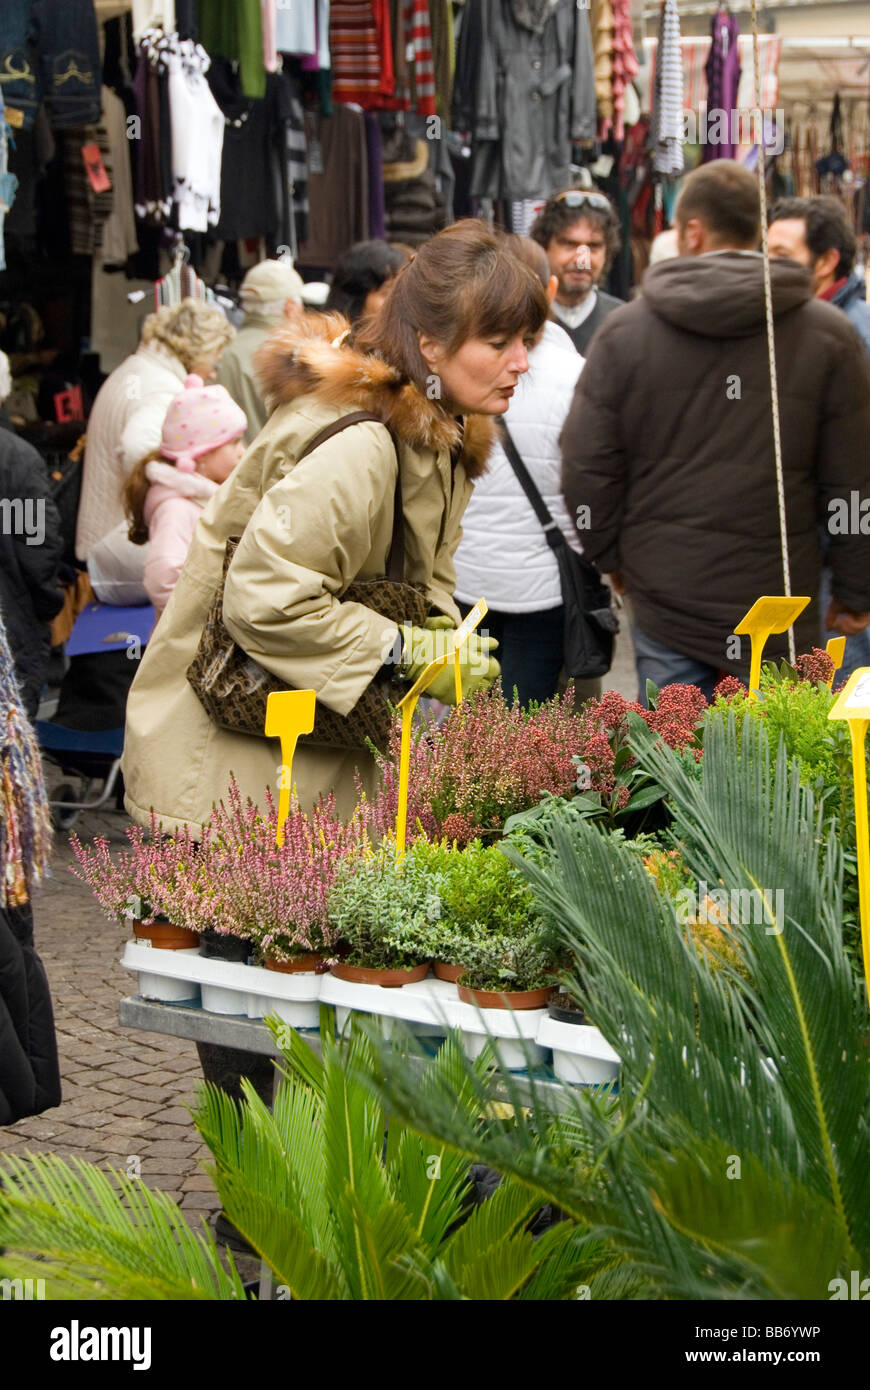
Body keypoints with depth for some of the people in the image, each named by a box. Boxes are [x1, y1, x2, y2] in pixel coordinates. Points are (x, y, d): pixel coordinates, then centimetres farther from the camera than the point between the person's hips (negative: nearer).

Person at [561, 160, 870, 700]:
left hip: (663, 600, 1)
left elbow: (587, 469, 1)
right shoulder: (826, 335, -4)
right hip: (778, 607, -1)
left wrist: (614, 557, 16)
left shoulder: (625, 331, -1)